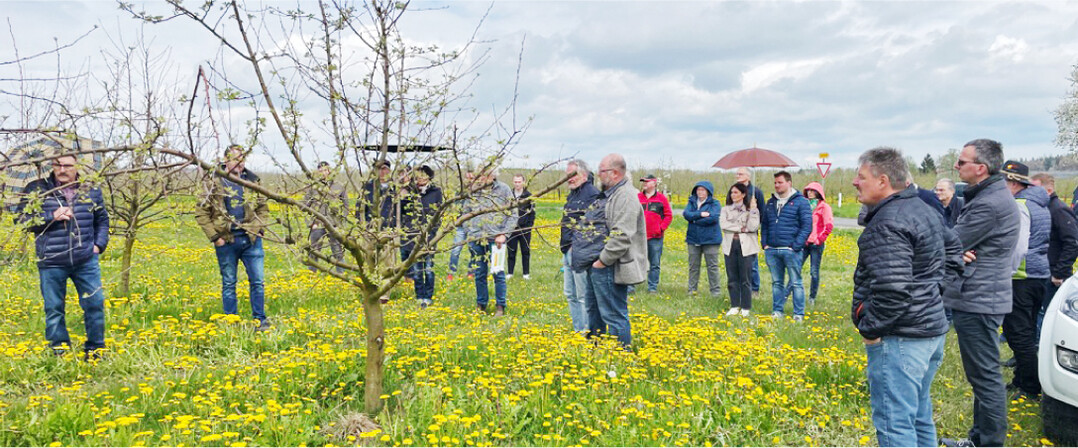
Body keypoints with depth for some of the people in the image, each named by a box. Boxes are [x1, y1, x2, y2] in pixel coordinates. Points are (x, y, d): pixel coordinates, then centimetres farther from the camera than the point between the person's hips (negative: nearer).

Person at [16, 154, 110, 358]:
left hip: (86, 260, 2)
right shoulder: (36, 189, 1)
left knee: (95, 303, 2)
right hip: (52, 262, -1)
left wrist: (99, 244, 8)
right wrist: (52, 217, -13)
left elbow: (102, 220, 20)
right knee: (54, 309, 6)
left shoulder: (90, 191, 8)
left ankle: (95, 350, 17)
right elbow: (20, 219, 1)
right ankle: (60, 354, 19)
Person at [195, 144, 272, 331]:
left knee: (257, 281, 1)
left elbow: (263, 208, 18)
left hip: (251, 239, 2)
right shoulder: (216, 184, -1)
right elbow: (201, 212, 1)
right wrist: (214, 237, -5)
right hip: (226, 241, -2)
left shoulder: (252, 182, 8)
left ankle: (260, 319, 10)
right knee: (228, 284, 8)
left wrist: (260, 229, 5)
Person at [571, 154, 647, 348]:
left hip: (609, 268, -11)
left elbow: (622, 236, -27)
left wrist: (603, 261, -21)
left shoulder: (625, 197, -18)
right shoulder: (608, 194, 16)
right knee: (593, 307, 23)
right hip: (597, 265, 11)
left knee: (613, 314, -5)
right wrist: (595, 260, 18)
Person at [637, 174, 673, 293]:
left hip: (655, 237, -1)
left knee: (655, 264, 6)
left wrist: (661, 228, -5)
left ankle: (652, 287, 15)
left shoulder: (661, 198, 4)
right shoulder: (638, 197, 8)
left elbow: (669, 215, 5)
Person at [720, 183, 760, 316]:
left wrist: (753, 210, -13)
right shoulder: (725, 210, 12)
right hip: (730, 246, 3)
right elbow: (723, 224, -6)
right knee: (732, 278, 5)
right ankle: (734, 306, 14)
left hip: (746, 246, -3)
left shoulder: (751, 210, 4)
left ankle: (746, 307, 8)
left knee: (745, 278, -1)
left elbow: (752, 227, -10)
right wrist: (741, 228, -9)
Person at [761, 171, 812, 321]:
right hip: (772, 250, 5)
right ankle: (777, 311, 20)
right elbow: (764, 225, 19)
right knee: (776, 282, 12)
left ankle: (799, 314, 6)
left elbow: (807, 226, -7)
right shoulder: (771, 202, 15)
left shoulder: (800, 201, -2)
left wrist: (796, 246, -13)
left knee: (796, 283, 0)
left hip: (791, 251, -5)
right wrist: (765, 244, 6)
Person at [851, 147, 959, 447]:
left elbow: (892, 288, -29)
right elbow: (952, 248, 29)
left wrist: (870, 327, -17)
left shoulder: (887, 225, -20)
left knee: (893, 422, -4)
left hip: (901, 337, -11)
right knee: (918, 416, 22)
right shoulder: (921, 207, 13)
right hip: (933, 327, 11)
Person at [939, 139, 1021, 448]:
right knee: (983, 376, 19)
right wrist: (958, 253, -9)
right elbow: (959, 240, 12)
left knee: (985, 376, -2)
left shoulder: (990, 203, -21)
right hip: (979, 297, 11)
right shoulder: (990, 194, 14)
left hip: (978, 300, -11)